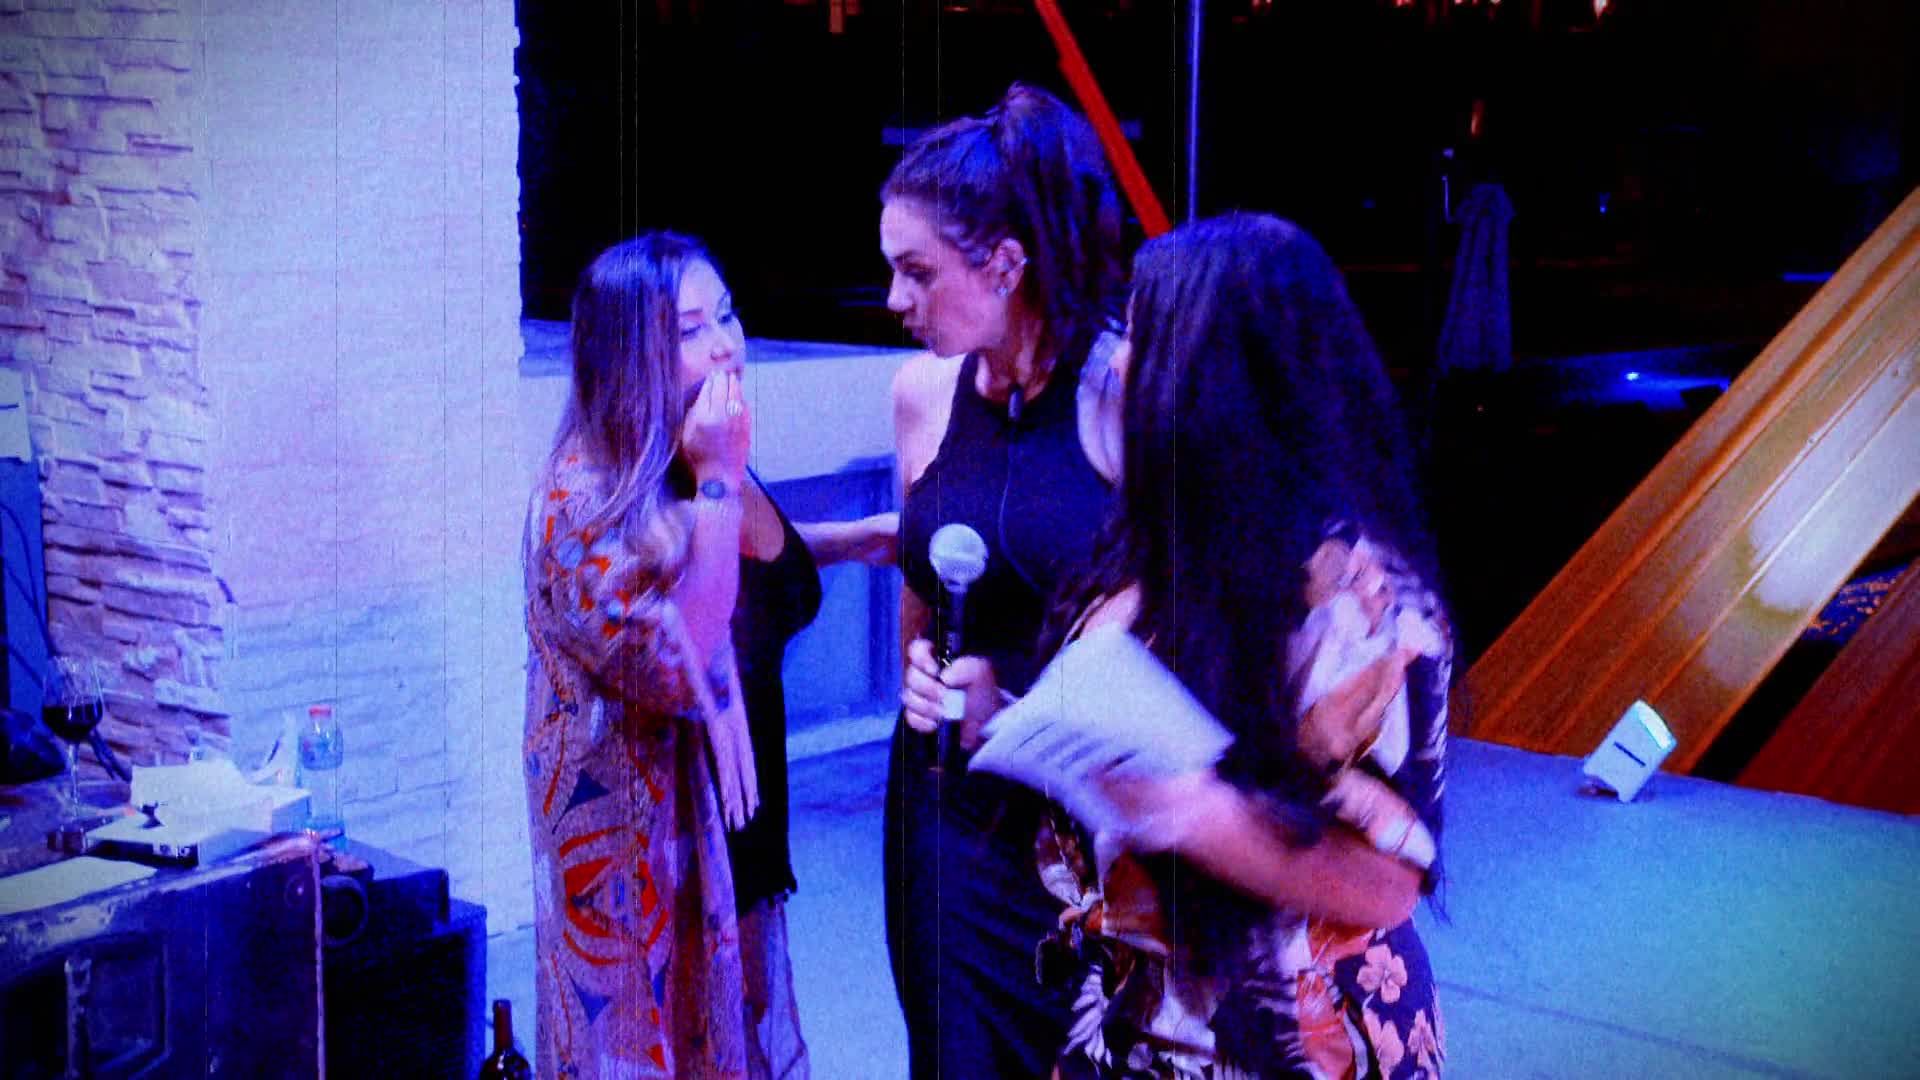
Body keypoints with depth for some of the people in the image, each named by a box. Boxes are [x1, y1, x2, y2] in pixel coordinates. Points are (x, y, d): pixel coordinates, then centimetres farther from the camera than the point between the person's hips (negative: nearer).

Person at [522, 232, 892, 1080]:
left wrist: (851, 540, 6)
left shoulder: (705, 462, -1)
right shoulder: (584, 501, -24)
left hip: (731, 824, 8)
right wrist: (718, 484, -29)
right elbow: (685, 672, -32)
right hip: (638, 841, -8)